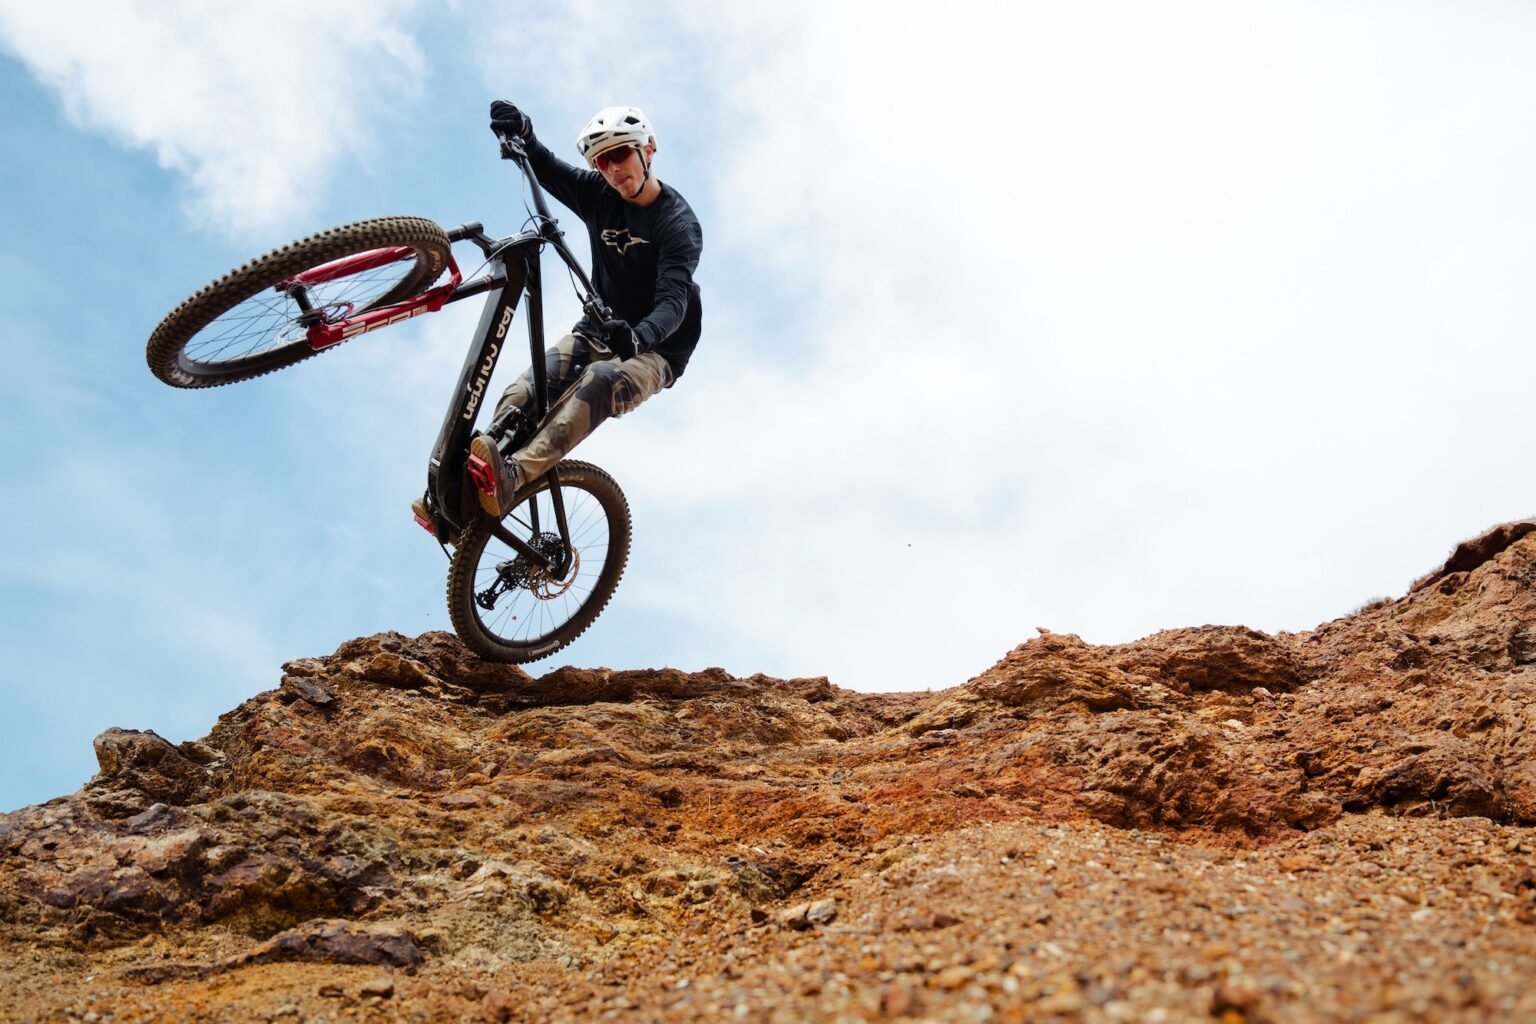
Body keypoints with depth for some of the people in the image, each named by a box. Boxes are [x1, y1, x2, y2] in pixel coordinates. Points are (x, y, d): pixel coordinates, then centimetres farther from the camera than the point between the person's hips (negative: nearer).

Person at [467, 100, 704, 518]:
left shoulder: (678, 222, -15)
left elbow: (674, 300, -29)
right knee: (527, 388, -24)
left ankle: (510, 478, -53)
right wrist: (522, 134, -30)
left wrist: (639, 336, -50)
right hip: (598, 332, 5)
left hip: (653, 350, -5)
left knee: (598, 382, -38)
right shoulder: (599, 194, 1)